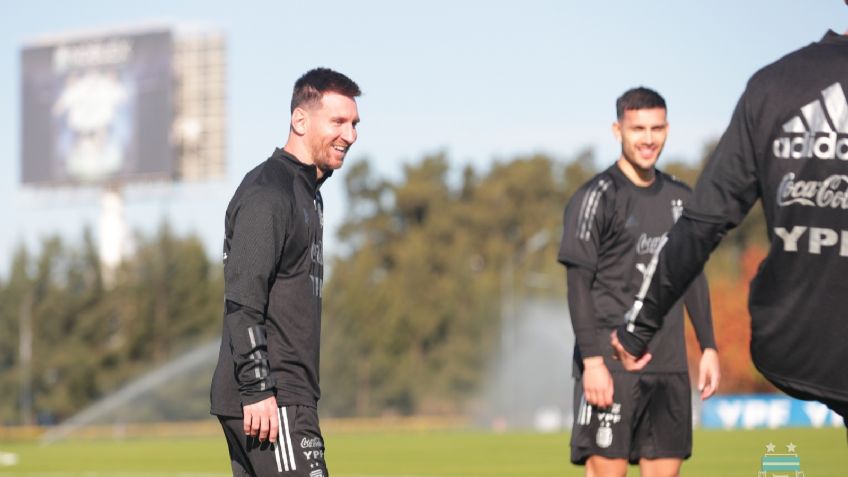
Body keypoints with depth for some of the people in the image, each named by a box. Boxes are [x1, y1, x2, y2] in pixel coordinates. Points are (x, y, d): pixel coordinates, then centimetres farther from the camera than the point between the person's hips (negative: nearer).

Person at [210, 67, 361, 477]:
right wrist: (257, 390, -24)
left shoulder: (307, 193, 20)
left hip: (288, 394, 10)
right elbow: (242, 299, -19)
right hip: (270, 401, -10)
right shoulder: (267, 193, -12)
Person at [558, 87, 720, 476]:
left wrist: (708, 347, 13)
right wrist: (592, 360, -17)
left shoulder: (680, 197, 14)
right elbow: (578, 284, -9)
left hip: (669, 365, 6)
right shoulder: (597, 196, -6)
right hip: (611, 362, -6)